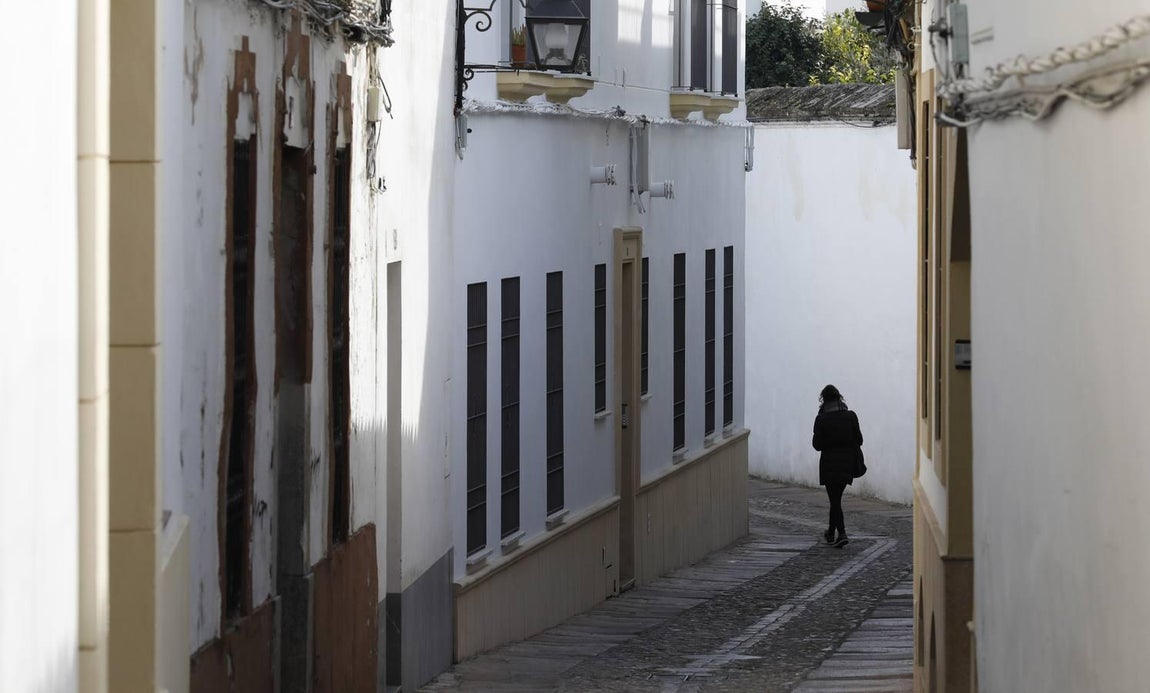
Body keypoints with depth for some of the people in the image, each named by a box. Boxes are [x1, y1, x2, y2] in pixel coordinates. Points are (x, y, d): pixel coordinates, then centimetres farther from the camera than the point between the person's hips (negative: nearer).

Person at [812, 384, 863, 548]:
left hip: (829, 463, -3)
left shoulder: (821, 419, -10)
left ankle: (842, 534, -17)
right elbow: (858, 440, 0)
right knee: (837, 498, 18)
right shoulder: (850, 416, -3)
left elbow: (817, 445, -7)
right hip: (847, 462, 3)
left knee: (835, 499, -2)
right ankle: (831, 533, 29)